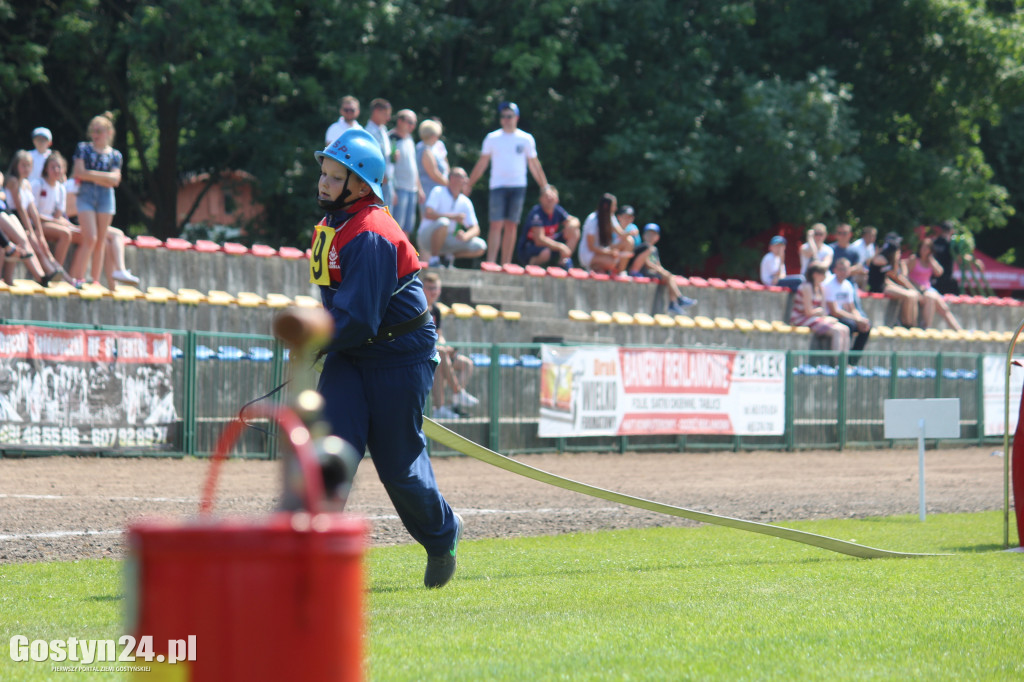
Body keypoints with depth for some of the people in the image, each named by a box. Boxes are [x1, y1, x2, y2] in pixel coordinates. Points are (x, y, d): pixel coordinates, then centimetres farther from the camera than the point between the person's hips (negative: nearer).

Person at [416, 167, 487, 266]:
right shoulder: (438, 192, -9)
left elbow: (475, 229, 2)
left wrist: (465, 236, -22)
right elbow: (428, 214, -24)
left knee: (480, 246, -12)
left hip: (446, 241, 5)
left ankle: (447, 255, 5)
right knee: (443, 222, -38)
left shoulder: (465, 202, 5)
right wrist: (453, 217, -28)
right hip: (427, 238, -5)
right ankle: (434, 258, -21)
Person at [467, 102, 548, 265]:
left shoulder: (526, 139, 7)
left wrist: (544, 186, 10)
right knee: (496, 225, -10)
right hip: (497, 186, -1)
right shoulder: (492, 138, 6)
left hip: (518, 186, 1)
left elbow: (534, 165, 13)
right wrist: (469, 185, 8)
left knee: (511, 226, 1)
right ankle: (490, 262, -15)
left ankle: (506, 264, 5)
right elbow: (481, 164, 11)